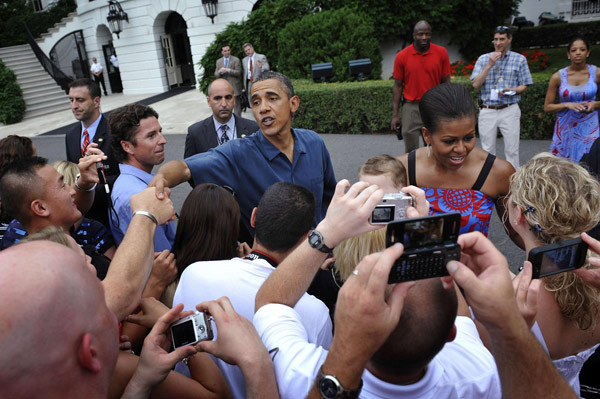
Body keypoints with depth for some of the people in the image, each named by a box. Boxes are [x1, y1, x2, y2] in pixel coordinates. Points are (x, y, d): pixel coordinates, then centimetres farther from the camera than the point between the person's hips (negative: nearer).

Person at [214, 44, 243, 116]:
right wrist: (219, 72, -13)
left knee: (236, 104, 1)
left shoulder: (236, 60, -1)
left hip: (234, 86, -4)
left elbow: (238, 72, -9)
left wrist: (228, 70, -20)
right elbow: (216, 74, 11)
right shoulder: (218, 61, 12)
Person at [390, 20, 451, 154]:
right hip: (411, 107, -1)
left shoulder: (441, 53, 1)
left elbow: (446, 82, 5)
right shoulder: (402, 56, -2)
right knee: (411, 151, 5)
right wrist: (395, 114, -1)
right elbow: (398, 85, 2)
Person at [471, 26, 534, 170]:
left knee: (512, 150, -1)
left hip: (510, 110, -1)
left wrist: (512, 90, -14)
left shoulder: (519, 59, 6)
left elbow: (524, 85, 7)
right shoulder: (483, 59, 7)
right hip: (487, 110, 1)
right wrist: (489, 65, -12)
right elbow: (476, 85, -3)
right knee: (487, 150, 6)